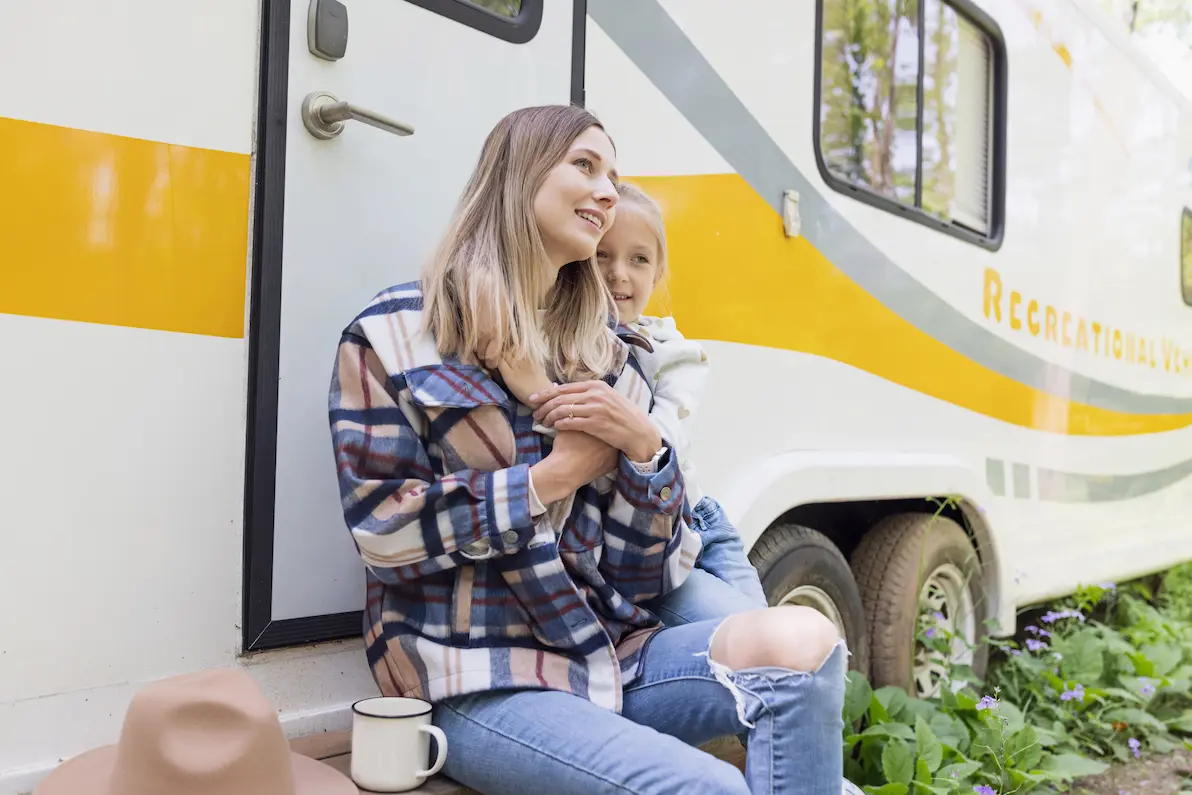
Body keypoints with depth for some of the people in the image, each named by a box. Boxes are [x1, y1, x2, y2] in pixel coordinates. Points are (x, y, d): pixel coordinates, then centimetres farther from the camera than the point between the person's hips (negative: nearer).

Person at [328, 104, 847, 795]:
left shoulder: (607, 354, 13)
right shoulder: (395, 335, -1)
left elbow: (651, 570, 8)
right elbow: (383, 530, -11)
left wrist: (644, 447, -10)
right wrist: (551, 478, -10)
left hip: (612, 654, 5)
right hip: (481, 682, -5)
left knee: (802, 640, -23)